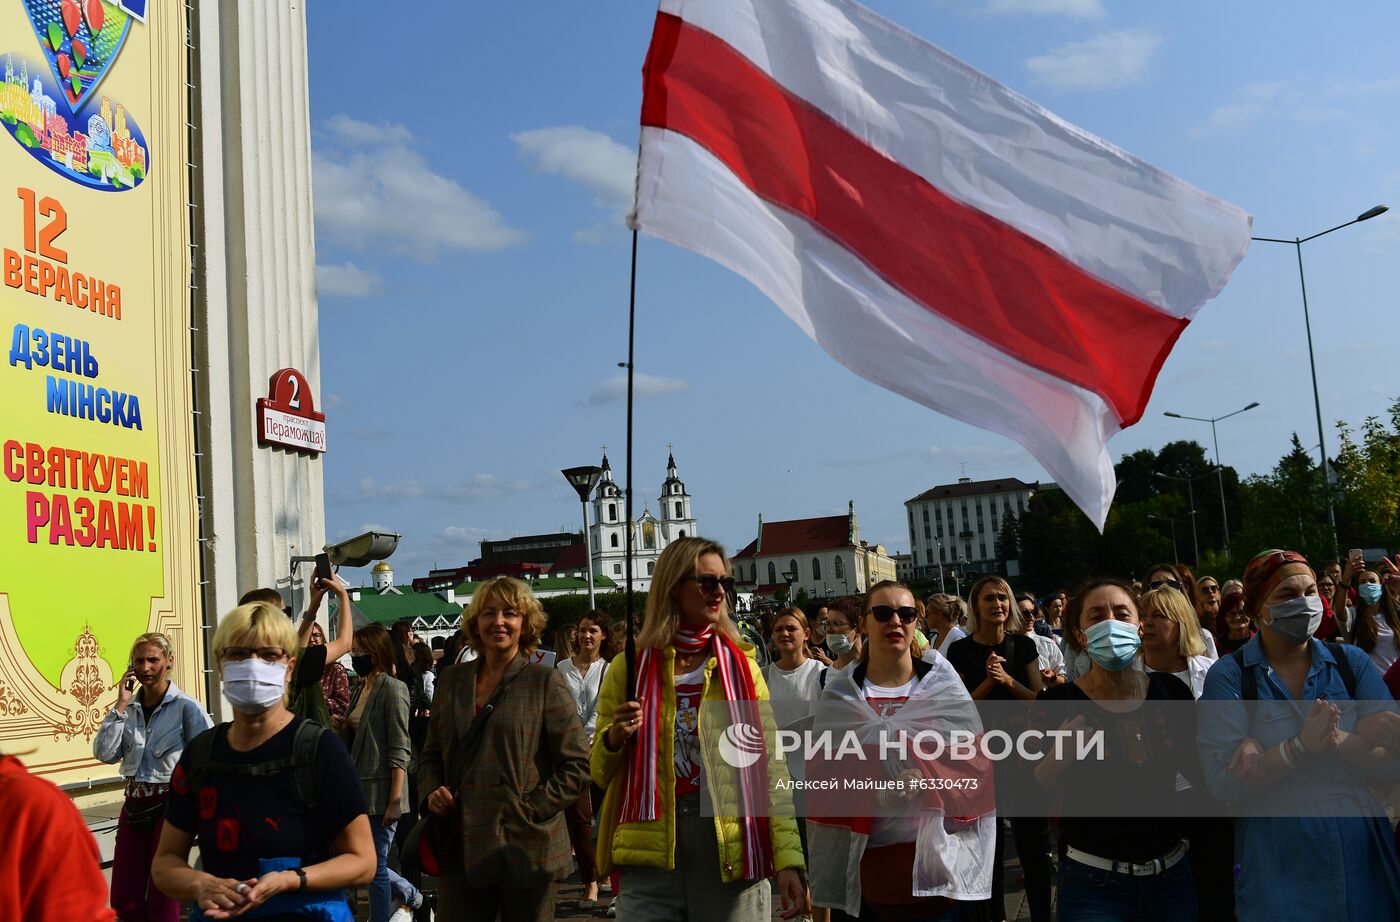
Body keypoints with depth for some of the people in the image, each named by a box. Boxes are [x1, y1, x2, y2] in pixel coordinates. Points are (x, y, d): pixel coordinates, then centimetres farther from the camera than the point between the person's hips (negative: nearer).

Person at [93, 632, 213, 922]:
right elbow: (104, 753, -4)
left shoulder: (186, 707, -11)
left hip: (170, 803, -6)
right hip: (134, 804, 6)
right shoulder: (129, 708, 5)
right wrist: (120, 705, -8)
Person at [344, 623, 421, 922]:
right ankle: (410, 896, 34)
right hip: (359, 787, 8)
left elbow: (399, 751, -15)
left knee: (375, 864, -1)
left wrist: (394, 801, -18)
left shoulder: (392, 689, -11)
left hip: (381, 788, -8)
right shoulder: (362, 689, 13)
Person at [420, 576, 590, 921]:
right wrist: (432, 792, 0)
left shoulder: (545, 681, -3)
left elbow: (577, 766, -6)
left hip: (526, 850, -3)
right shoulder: (452, 680, 11)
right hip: (461, 850, 3)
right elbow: (431, 755, 20)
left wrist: (530, 810, -13)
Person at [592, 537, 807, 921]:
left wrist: (788, 857, -10)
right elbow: (600, 774, 10)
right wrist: (614, 739, -12)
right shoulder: (629, 669, 4)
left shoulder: (741, 667, 5)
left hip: (731, 853, 0)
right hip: (650, 854, 0)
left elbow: (769, 765, -1)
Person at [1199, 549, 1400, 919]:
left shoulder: (1352, 663, 2)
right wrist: (1301, 746, -26)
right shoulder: (1229, 677, -7)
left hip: (1364, 855, 3)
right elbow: (1224, 782, -16)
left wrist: (1333, 740, -23)